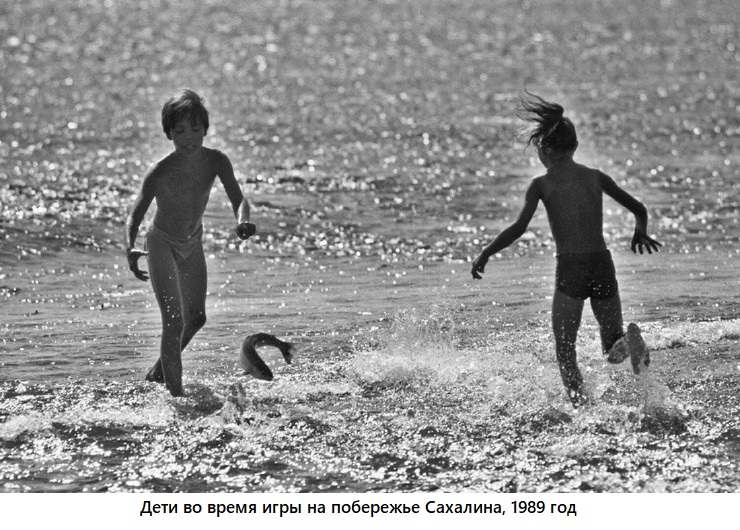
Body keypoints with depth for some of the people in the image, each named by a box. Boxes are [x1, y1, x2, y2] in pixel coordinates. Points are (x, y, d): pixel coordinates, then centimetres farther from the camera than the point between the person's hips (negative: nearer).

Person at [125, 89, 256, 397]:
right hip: (162, 244, -5)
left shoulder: (216, 162, -19)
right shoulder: (160, 173, -29)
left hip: (192, 243, 5)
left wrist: (242, 221, -48)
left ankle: (160, 371, 42)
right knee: (174, 321, -16)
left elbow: (238, 200, -24)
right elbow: (136, 215, -26)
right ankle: (176, 394, -14)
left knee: (195, 318, 17)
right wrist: (130, 249, -46)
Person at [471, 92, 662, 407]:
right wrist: (640, 234, 35)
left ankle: (581, 405, -15)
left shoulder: (542, 184, 0)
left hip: (570, 271, -3)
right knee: (613, 348, 13)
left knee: (565, 351, 6)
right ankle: (627, 341, -22)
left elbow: (518, 228, -11)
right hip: (603, 267, 3)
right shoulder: (595, 177, 10)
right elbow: (639, 209, 14)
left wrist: (485, 255, 1)